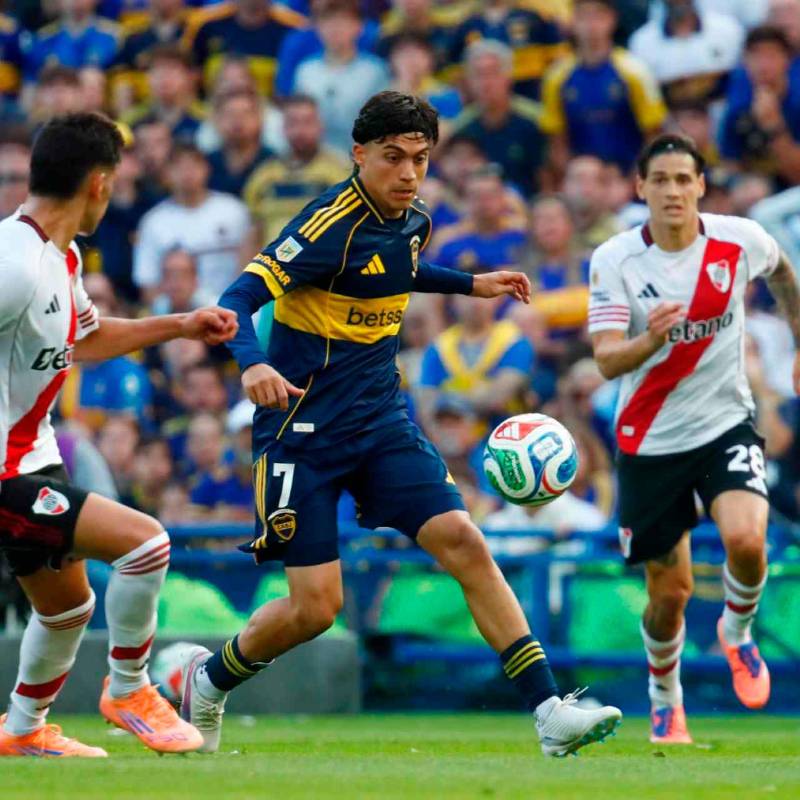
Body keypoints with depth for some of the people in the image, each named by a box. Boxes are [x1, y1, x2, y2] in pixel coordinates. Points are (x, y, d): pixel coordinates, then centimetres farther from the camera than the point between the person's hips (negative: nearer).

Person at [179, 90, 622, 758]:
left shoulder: (413, 222, 5)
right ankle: (206, 678, 22)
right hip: (303, 429, -6)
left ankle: (550, 712, -12)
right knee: (315, 606, -7)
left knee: (463, 542, -10)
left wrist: (469, 284, 25)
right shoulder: (331, 226, -18)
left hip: (380, 421, 6)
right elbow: (238, 298, -24)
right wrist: (253, 365, -43)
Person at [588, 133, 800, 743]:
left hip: (726, 424, 0)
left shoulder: (741, 241, -8)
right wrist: (650, 339, -40)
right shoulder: (614, 260, -13)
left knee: (745, 539, -26)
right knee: (670, 592, 3)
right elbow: (607, 361, -20)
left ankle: (738, 633, 7)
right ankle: (666, 703, 31)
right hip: (650, 441, 0)